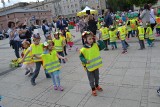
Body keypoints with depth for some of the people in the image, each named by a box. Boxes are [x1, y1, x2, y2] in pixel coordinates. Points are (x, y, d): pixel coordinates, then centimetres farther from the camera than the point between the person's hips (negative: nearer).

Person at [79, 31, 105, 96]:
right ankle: (93, 89, 32)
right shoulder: (83, 49, -19)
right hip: (89, 67, -4)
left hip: (96, 65, 5)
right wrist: (86, 61, -27)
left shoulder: (96, 45, -5)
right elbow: (81, 57, -11)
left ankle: (97, 86, 50)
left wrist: (98, 40, -16)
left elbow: (103, 46, -6)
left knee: (97, 77, 24)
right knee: (91, 79, 11)